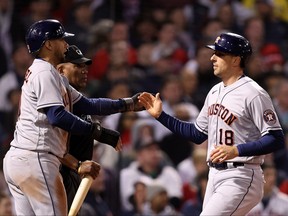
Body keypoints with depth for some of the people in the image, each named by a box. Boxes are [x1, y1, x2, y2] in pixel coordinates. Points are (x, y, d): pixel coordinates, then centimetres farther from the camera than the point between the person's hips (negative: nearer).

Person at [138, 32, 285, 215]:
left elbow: (276, 140, -18)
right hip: (215, 177, 9)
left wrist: (236, 150, -28)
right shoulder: (215, 92, 14)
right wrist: (160, 115, 17)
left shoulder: (253, 94, -13)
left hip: (240, 178, -9)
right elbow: (197, 134, 22)